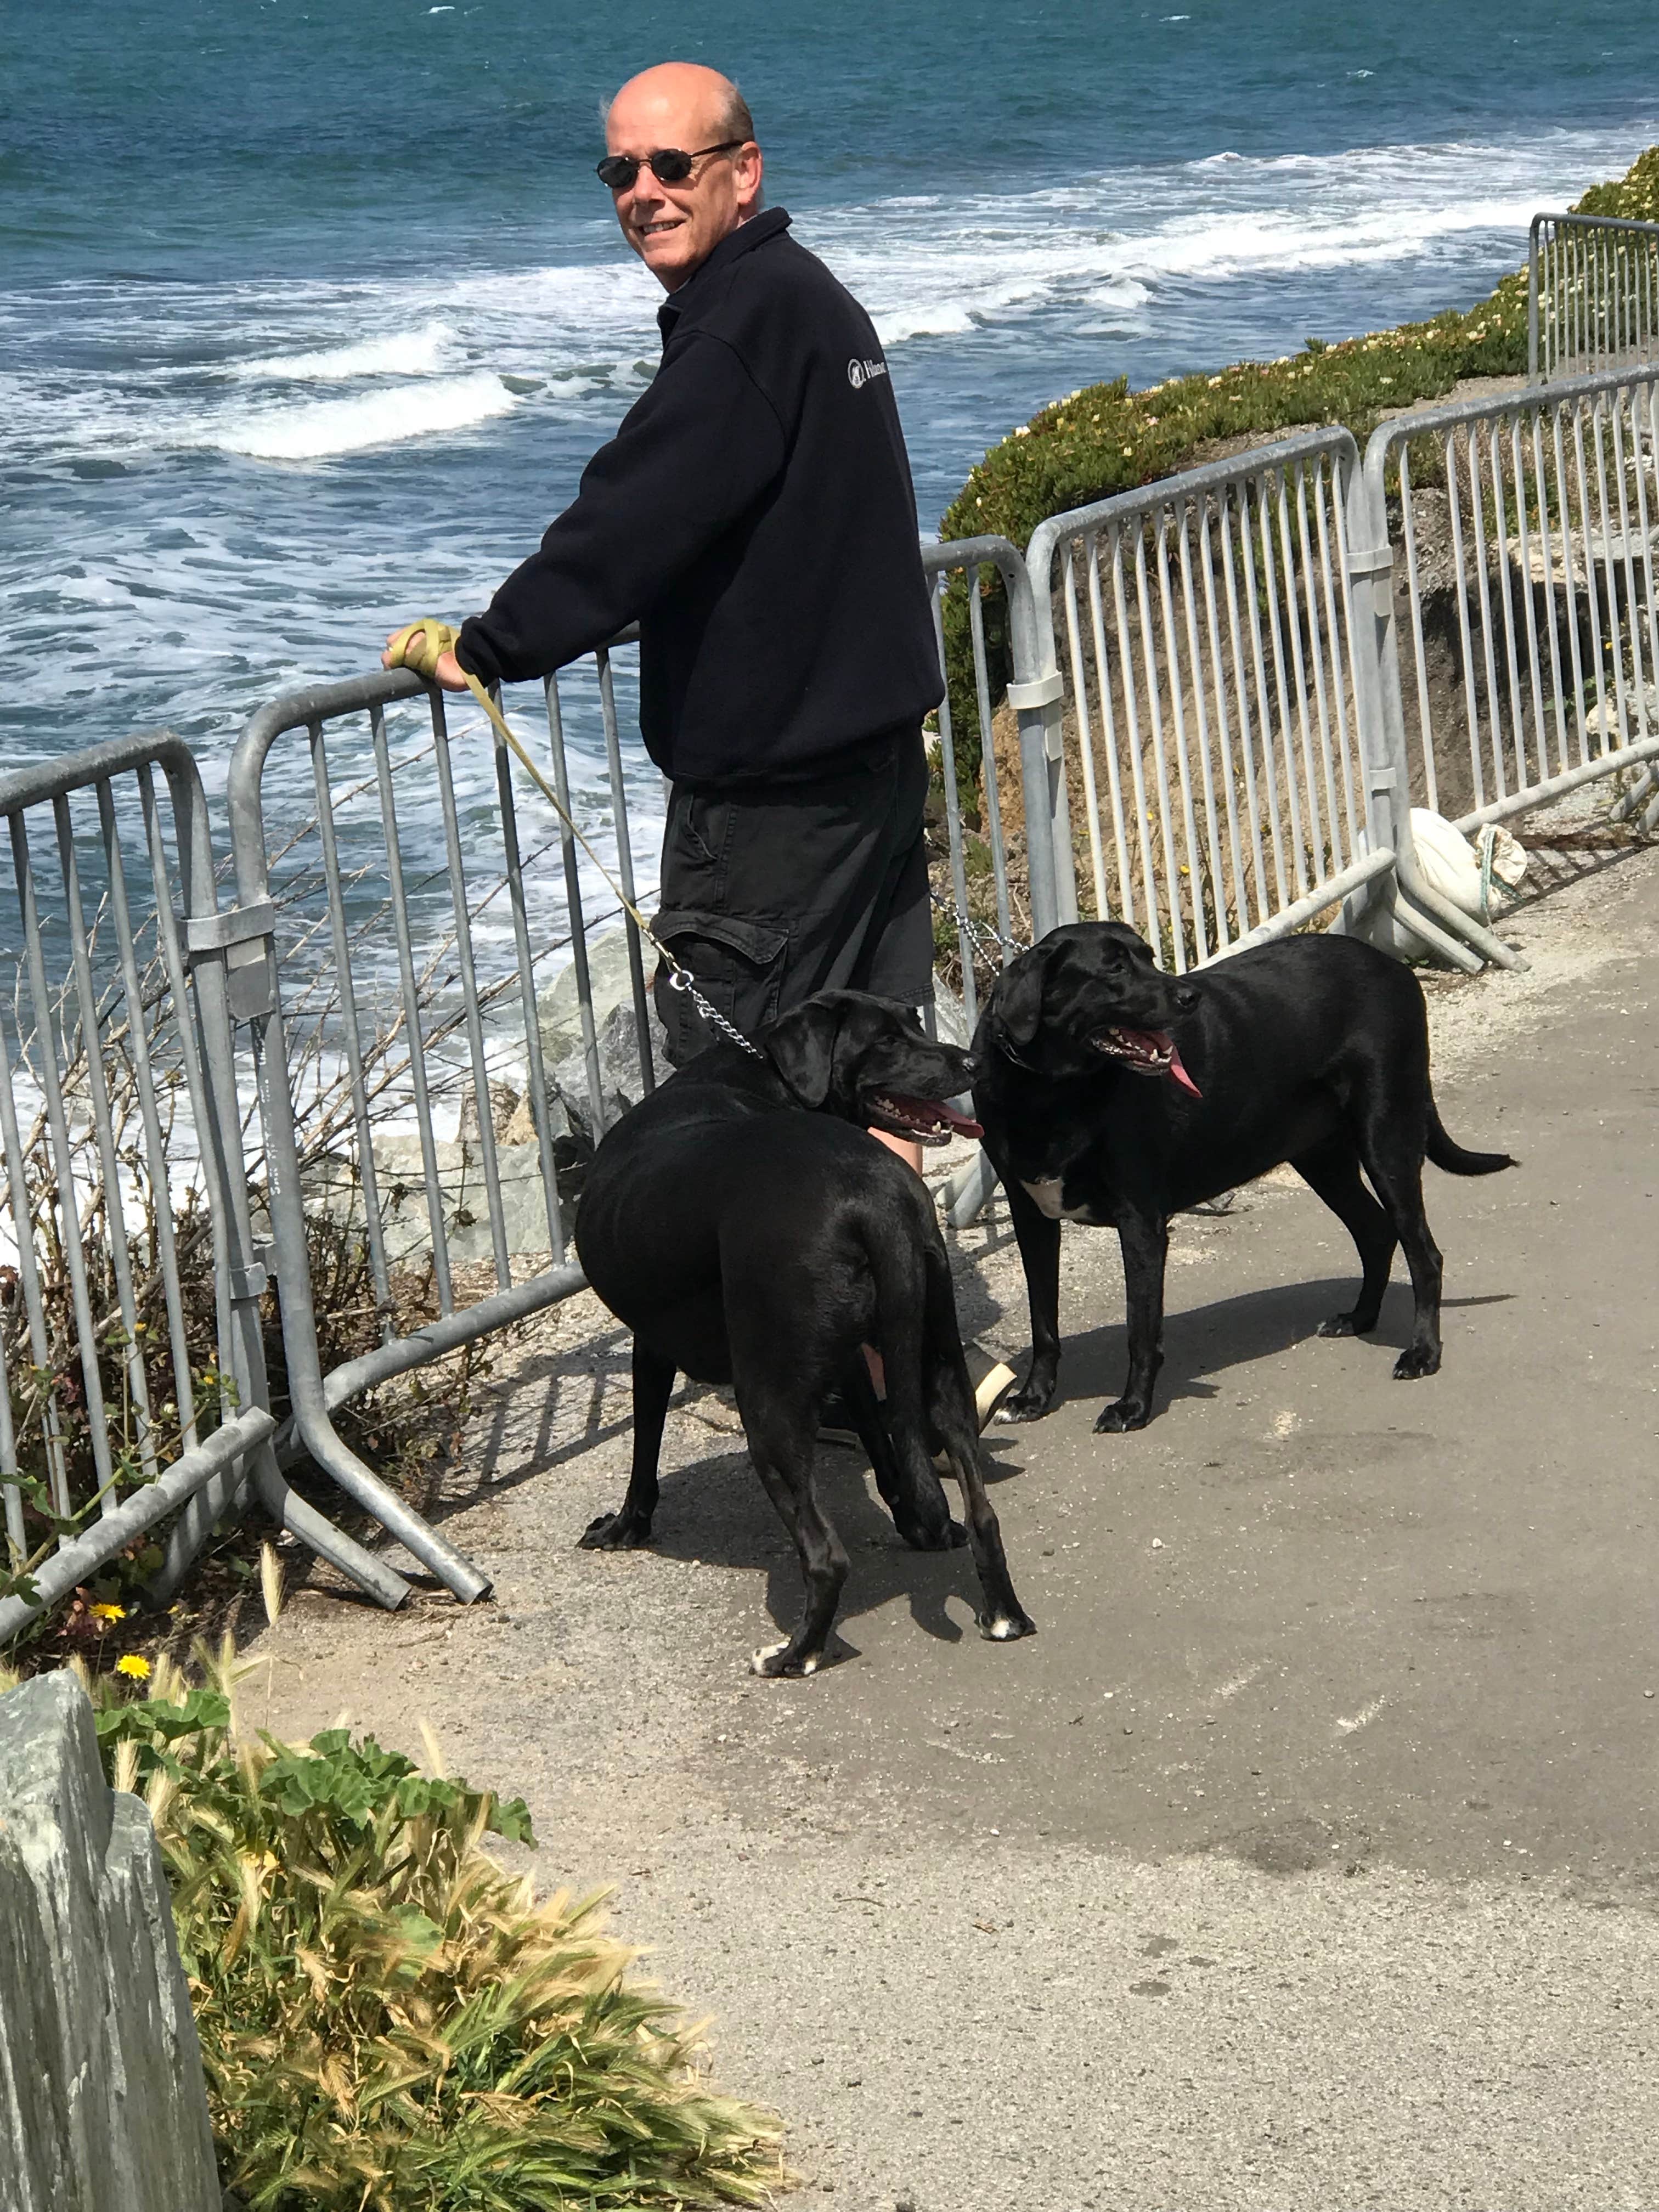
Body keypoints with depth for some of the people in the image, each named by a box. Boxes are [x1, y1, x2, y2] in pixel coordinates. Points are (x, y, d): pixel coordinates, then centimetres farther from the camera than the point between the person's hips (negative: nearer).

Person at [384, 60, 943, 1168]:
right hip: (872, 735, 10)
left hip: (773, 770, -10)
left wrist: (490, 649, -14)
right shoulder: (812, 297, 13)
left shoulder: (745, 321, -19)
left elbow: (630, 523, -23)